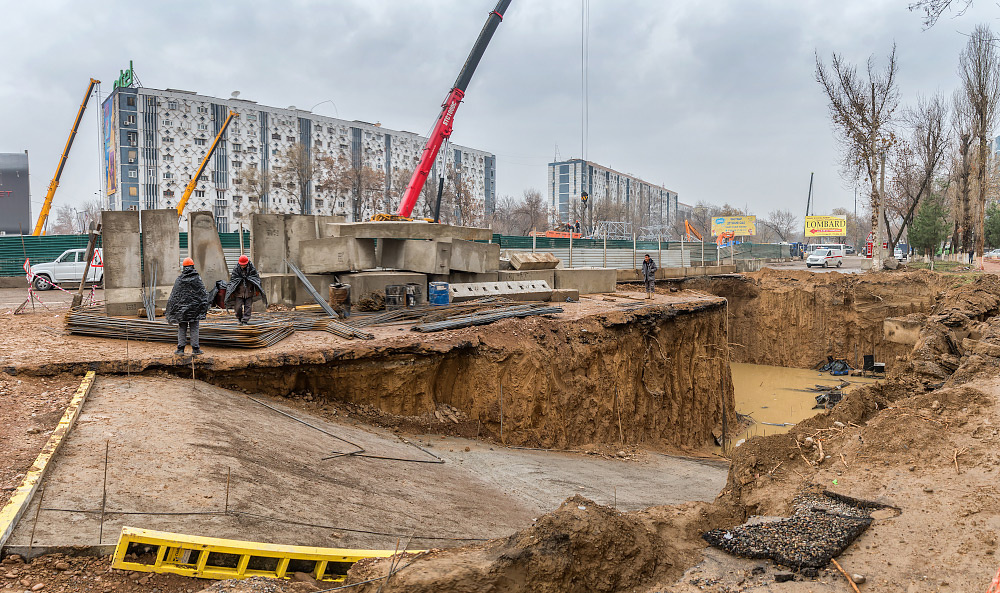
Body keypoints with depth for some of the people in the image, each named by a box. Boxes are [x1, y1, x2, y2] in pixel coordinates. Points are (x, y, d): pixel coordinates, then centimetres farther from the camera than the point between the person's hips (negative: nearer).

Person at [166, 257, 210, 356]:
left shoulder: (179, 279, 0)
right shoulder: (197, 279, -3)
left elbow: (174, 295, 3)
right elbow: (203, 294, -4)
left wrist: (171, 310, 9)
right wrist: (204, 308, 1)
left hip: (181, 308, 1)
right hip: (194, 307, -1)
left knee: (182, 329, 8)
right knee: (194, 329, 3)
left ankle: (180, 349, 7)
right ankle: (195, 349, 3)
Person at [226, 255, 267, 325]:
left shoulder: (252, 269, -3)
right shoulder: (236, 269, -3)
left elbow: (256, 278, 5)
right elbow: (232, 280, 4)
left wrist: (257, 290, -1)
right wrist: (231, 292, 1)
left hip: (249, 292, 0)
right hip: (239, 292, 0)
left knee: (248, 307, -1)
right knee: (238, 307, -2)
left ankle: (245, 321, 7)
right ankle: (239, 319, 23)